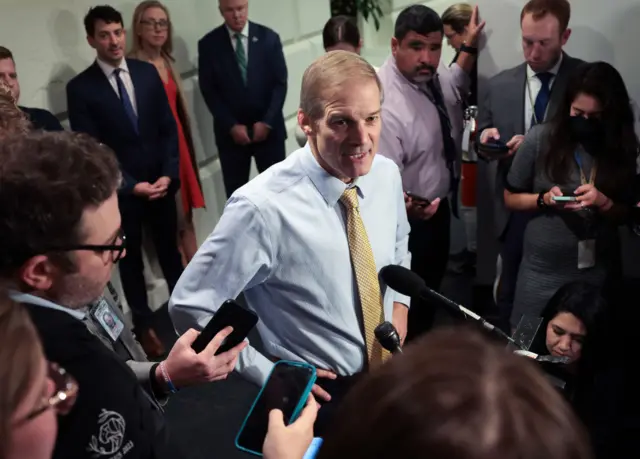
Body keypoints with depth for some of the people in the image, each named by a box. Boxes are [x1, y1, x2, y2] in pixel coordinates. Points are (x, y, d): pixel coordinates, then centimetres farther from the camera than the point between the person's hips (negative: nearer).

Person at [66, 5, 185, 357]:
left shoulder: (147, 73, 1)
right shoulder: (80, 88, -10)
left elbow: (169, 128, 2)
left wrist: (168, 174, -10)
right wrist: (132, 185, -16)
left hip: (161, 183, 3)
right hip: (120, 191, -3)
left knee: (170, 251, 17)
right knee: (131, 260, 13)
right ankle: (143, 324, 29)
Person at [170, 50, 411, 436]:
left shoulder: (386, 174, -9)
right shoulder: (264, 208, -28)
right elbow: (189, 308, -21)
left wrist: (399, 316, -1)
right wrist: (271, 374, -15)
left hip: (392, 377, 6)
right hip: (321, 396, -6)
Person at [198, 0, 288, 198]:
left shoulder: (268, 37, 0)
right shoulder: (209, 44, -3)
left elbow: (280, 83, -2)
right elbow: (209, 91, -3)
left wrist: (267, 122, -11)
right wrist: (231, 126, -11)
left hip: (269, 127, 1)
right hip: (230, 132, 0)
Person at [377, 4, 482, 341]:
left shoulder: (433, 75, -9)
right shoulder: (382, 105, -34)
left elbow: (456, 83, 18)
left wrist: (470, 46, 4)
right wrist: (406, 207, -56)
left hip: (438, 205, 9)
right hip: (407, 222, -9)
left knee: (431, 289, 28)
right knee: (410, 303, 12)